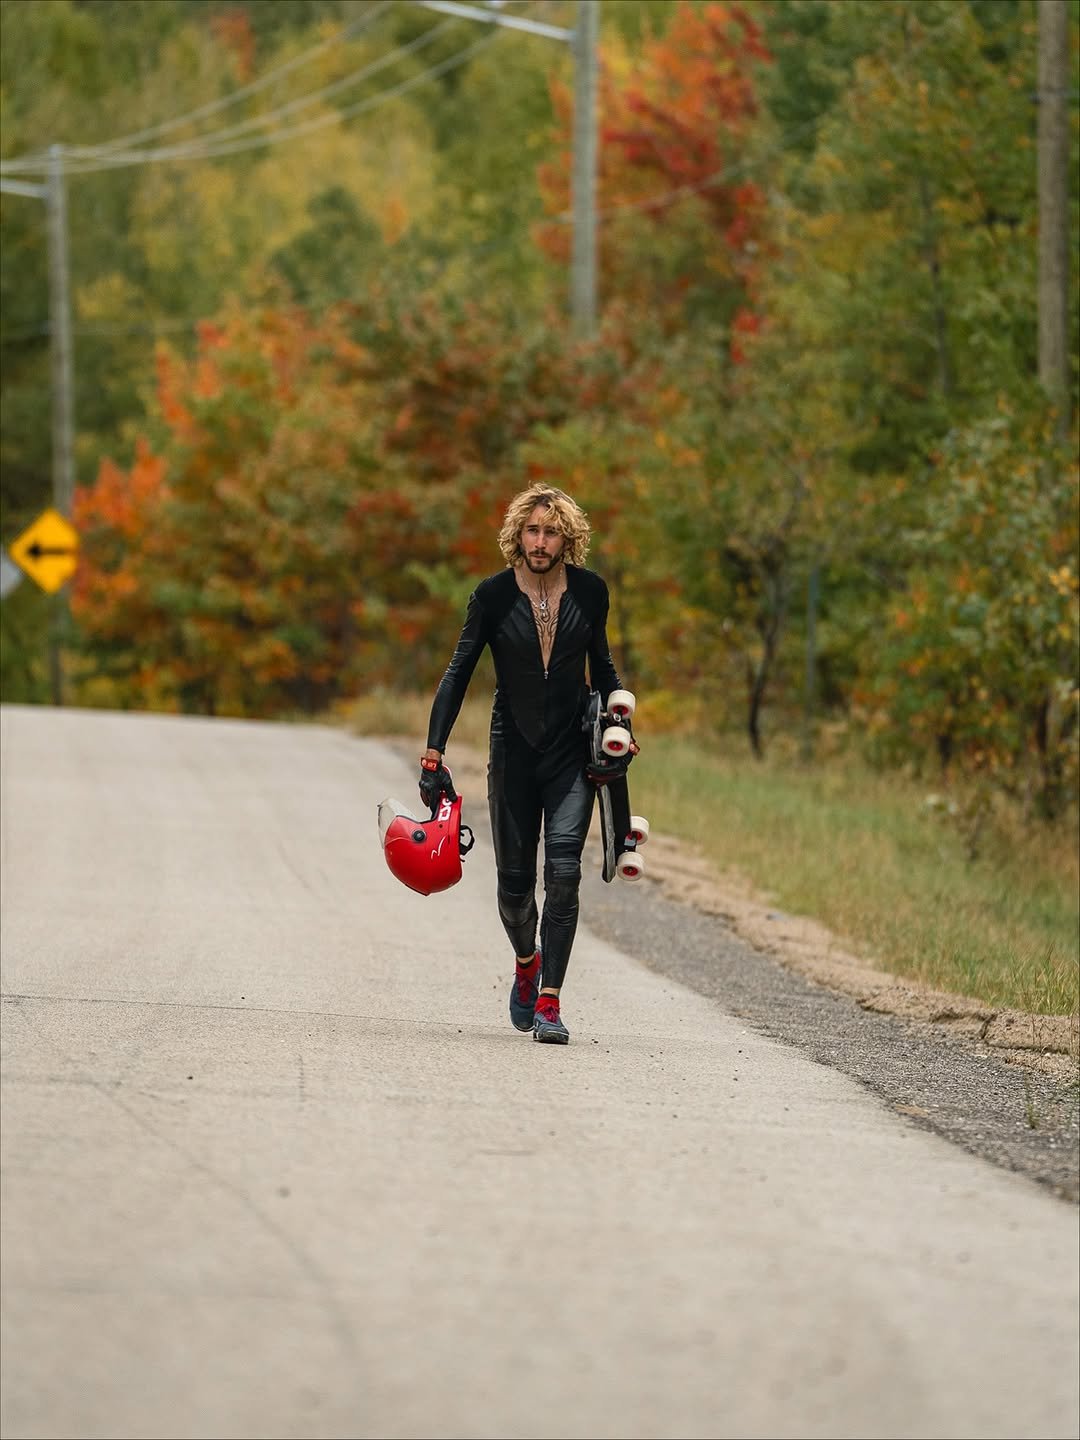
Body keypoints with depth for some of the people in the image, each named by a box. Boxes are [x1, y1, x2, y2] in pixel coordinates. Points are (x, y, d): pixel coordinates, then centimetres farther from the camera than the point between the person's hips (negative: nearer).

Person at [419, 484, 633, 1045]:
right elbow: (458, 673, -5)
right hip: (514, 752, 0)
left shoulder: (590, 592, -1)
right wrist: (433, 755, -12)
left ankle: (549, 999, -15)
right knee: (514, 881, 6)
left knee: (563, 869, -16)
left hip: (572, 753, 0)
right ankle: (527, 961, 38)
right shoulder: (493, 595, -7)